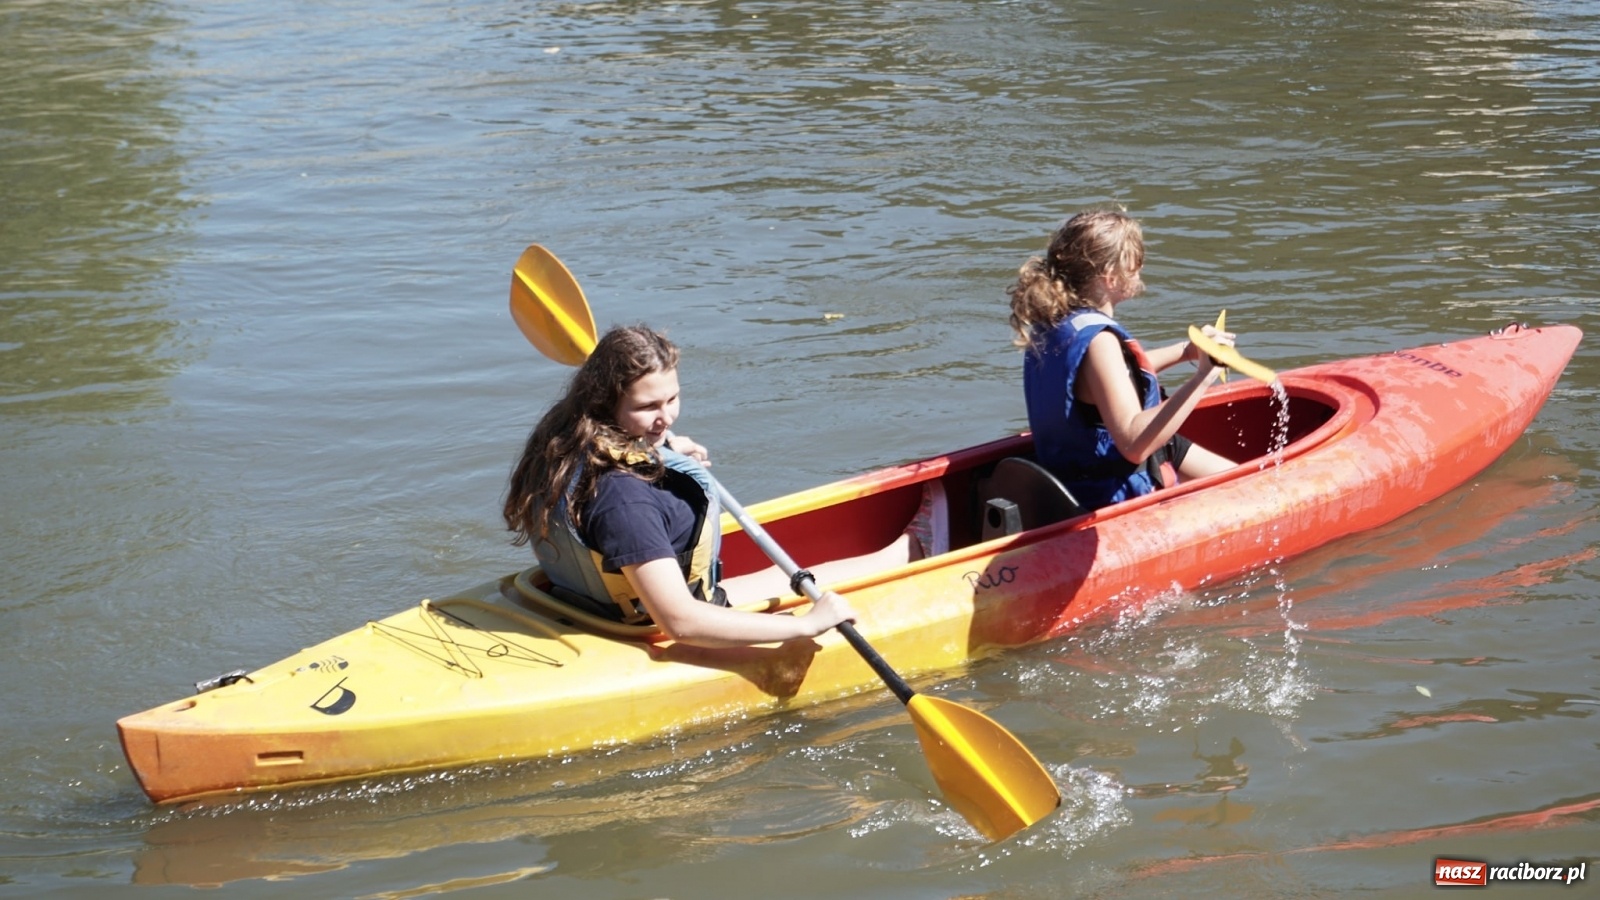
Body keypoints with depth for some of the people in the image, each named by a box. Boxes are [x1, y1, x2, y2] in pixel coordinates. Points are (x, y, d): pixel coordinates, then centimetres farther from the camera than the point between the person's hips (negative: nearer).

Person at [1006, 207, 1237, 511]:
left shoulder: (1052, 321, 1)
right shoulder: (1097, 340, -29)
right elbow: (1134, 444, -38)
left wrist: (1184, 351, 16)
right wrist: (1202, 376, -40)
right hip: (1114, 496, -10)